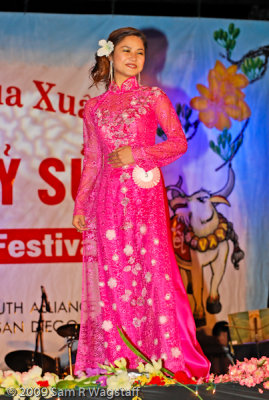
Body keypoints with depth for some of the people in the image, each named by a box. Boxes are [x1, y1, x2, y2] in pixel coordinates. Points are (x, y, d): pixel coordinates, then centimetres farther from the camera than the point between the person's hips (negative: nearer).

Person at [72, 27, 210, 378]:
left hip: (145, 195, -2)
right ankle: (115, 362, 4)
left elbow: (179, 142, 3)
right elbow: (91, 161, 16)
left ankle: (166, 359, -4)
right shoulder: (95, 107, 14)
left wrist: (137, 155, -8)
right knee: (112, 277, -1)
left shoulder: (153, 97, 8)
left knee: (151, 269, -9)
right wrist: (79, 206, 9)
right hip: (108, 198, 2)